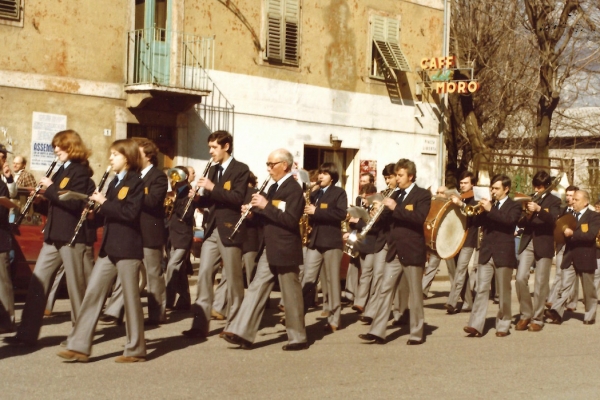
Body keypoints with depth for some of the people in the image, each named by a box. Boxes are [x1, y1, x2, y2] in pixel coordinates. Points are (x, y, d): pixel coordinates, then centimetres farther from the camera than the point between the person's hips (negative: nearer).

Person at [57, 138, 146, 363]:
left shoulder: (136, 182, -7)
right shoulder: (114, 182, 17)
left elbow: (130, 213, -20)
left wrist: (104, 202, -17)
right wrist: (97, 211, 1)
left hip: (128, 248, -8)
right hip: (109, 247, 8)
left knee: (130, 298, -1)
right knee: (92, 293, 2)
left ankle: (136, 350, 9)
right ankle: (79, 346, 3)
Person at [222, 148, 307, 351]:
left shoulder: (294, 189, -12)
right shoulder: (273, 188, 14)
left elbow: (290, 220, -23)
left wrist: (266, 206, -24)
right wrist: (254, 210, -1)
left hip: (285, 251, -8)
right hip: (269, 250, 9)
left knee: (291, 295, 1)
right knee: (256, 289, 3)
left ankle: (298, 338, 12)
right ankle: (242, 333, 1)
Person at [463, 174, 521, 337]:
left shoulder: (514, 206, 1)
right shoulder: (489, 204, 14)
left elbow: (510, 220, -19)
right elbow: (477, 221, 8)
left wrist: (490, 209, -22)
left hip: (503, 254, -3)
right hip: (486, 253, 3)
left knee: (503, 292, 5)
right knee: (481, 290, -4)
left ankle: (503, 325, 15)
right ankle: (476, 325, -9)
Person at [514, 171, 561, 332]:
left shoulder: (554, 201, 3)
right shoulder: (529, 199, 13)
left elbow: (552, 219, -16)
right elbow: (520, 223, 8)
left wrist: (538, 209, -31)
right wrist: (527, 216, -14)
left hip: (544, 245, -3)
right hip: (527, 243, 3)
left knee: (541, 284, 1)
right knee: (520, 279, -8)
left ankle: (537, 318, 11)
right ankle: (526, 315, 8)